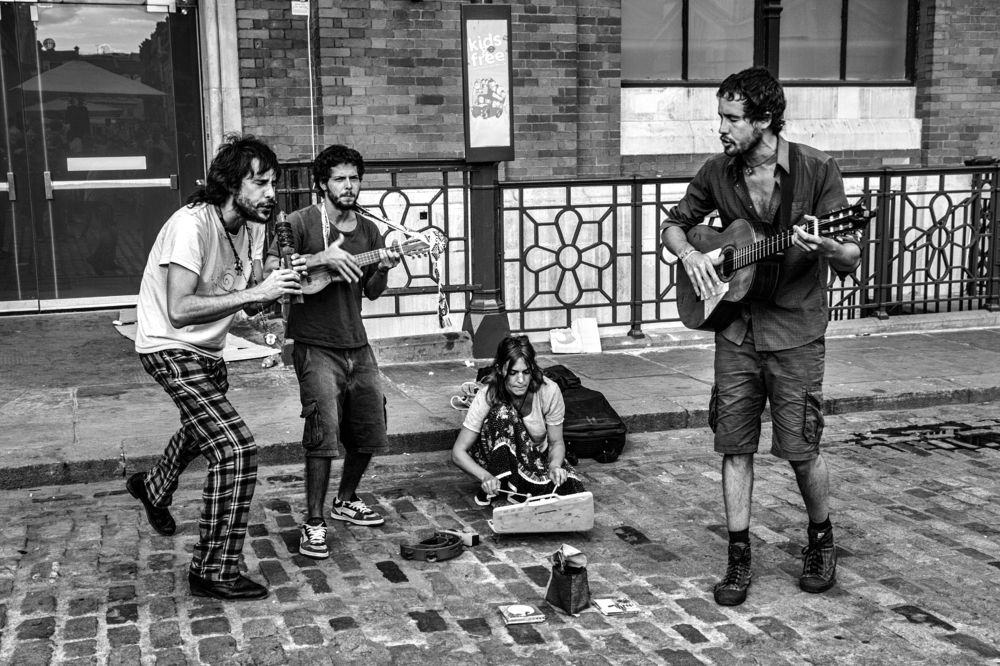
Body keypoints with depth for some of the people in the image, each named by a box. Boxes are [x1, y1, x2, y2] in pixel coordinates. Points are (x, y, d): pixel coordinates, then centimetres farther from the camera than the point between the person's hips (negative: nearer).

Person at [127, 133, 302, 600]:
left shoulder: (252, 225, -2)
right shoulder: (192, 225, -28)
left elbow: (249, 300, -2)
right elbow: (179, 312, -35)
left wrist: (279, 288, -23)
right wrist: (255, 292, -36)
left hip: (207, 350, 9)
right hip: (170, 350, -9)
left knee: (203, 430, 33)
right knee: (236, 452, -17)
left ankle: (152, 488, 63)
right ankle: (215, 573, -5)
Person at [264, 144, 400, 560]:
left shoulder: (368, 231, 11)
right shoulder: (300, 224, -6)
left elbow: (373, 292, 12)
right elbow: (270, 271, -18)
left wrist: (383, 268, -9)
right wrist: (319, 258, -26)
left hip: (357, 346, 6)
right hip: (315, 347, -6)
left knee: (369, 431, 11)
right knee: (324, 432, -17)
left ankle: (346, 501, 33)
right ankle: (313, 524, -7)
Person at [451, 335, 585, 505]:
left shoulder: (549, 391, -23)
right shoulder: (488, 396, -25)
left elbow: (556, 442, -11)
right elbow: (458, 452, -24)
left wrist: (554, 466, -34)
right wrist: (485, 476, -42)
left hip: (537, 457, 3)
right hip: (496, 458, -2)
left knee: (571, 489, -27)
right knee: (502, 412, -32)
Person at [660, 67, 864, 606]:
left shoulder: (816, 170, -10)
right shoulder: (718, 172, 2)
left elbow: (852, 260, -9)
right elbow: (673, 224, 16)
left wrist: (823, 246, -32)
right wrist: (688, 253, -6)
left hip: (795, 331, -3)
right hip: (734, 328, 4)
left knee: (799, 449, 3)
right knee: (734, 446, 5)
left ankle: (821, 540, 29)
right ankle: (739, 558, 16)